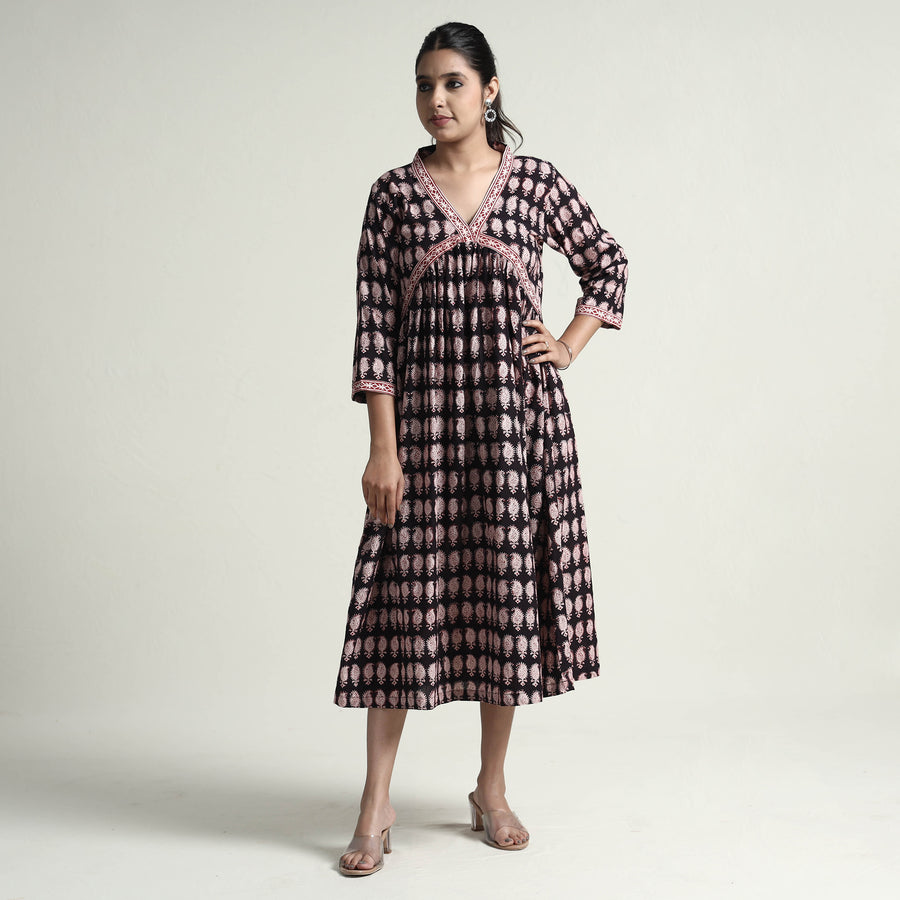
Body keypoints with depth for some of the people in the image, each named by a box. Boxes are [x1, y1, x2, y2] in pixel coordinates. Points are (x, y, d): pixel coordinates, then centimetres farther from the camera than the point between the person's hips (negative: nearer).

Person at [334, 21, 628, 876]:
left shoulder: (536, 182, 4)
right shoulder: (394, 192, 2)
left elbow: (607, 263, 18)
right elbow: (374, 322, -3)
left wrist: (570, 345, 4)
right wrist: (382, 446, -9)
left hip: (516, 414, 1)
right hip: (423, 414, -1)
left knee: (509, 589, 7)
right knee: (405, 593, -1)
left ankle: (492, 790, 22)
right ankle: (376, 801, 11)